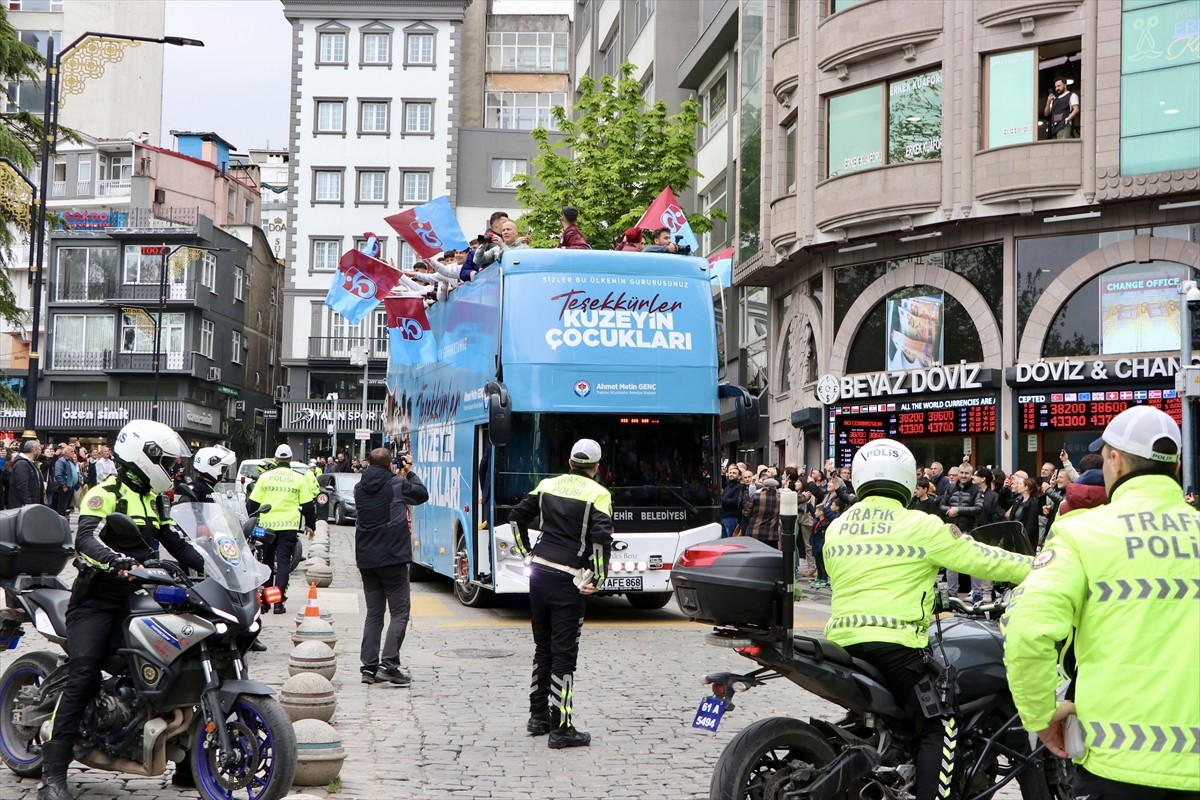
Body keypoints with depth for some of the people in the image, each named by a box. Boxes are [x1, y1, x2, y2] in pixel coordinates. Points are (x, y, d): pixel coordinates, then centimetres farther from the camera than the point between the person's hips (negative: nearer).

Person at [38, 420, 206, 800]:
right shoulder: (105, 494, -9)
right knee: (82, 677, -18)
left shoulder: (153, 499, 19)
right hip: (98, 599, -8)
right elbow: (85, 539, -25)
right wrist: (120, 562, -43)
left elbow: (175, 542, 20)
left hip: (137, 597, 8)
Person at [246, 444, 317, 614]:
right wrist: (310, 525, 13)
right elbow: (308, 505, 2)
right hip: (289, 526, -1)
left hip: (266, 525, 1)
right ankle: (279, 602, -7)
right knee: (283, 561, 0)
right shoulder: (299, 479, 1)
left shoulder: (265, 477, 3)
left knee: (266, 562, 14)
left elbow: (252, 503, 4)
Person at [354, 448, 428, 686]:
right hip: (393, 558, -5)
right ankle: (389, 664, -14)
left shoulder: (360, 489, 6)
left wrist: (400, 477, 23)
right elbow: (422, 494, 8)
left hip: (366, 559, 5)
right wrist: (409, 473, 19)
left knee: (373, 613, 12)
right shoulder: (397, 486, -8)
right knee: (399, 612, -1)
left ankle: (369, 667, 9)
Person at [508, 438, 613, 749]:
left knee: (543, 648, 18)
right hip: (568, 580, -6)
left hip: (539, 572, 6)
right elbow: (601, 538, -19)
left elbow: (517, 516, 12)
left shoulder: (548, 485, 10)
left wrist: (527, 554, 16)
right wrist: (597, 580, -11)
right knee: (564, 653, -2)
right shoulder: (598, 494, -7)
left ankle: (538, 716, 25)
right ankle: (561, 728, -1)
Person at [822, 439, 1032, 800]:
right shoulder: (920, 526, -5)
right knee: (937, 728, 0)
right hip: (895, 645, -6)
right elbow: (981, 559, -2)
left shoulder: (835, 529, 11)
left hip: (841, 643, 6)